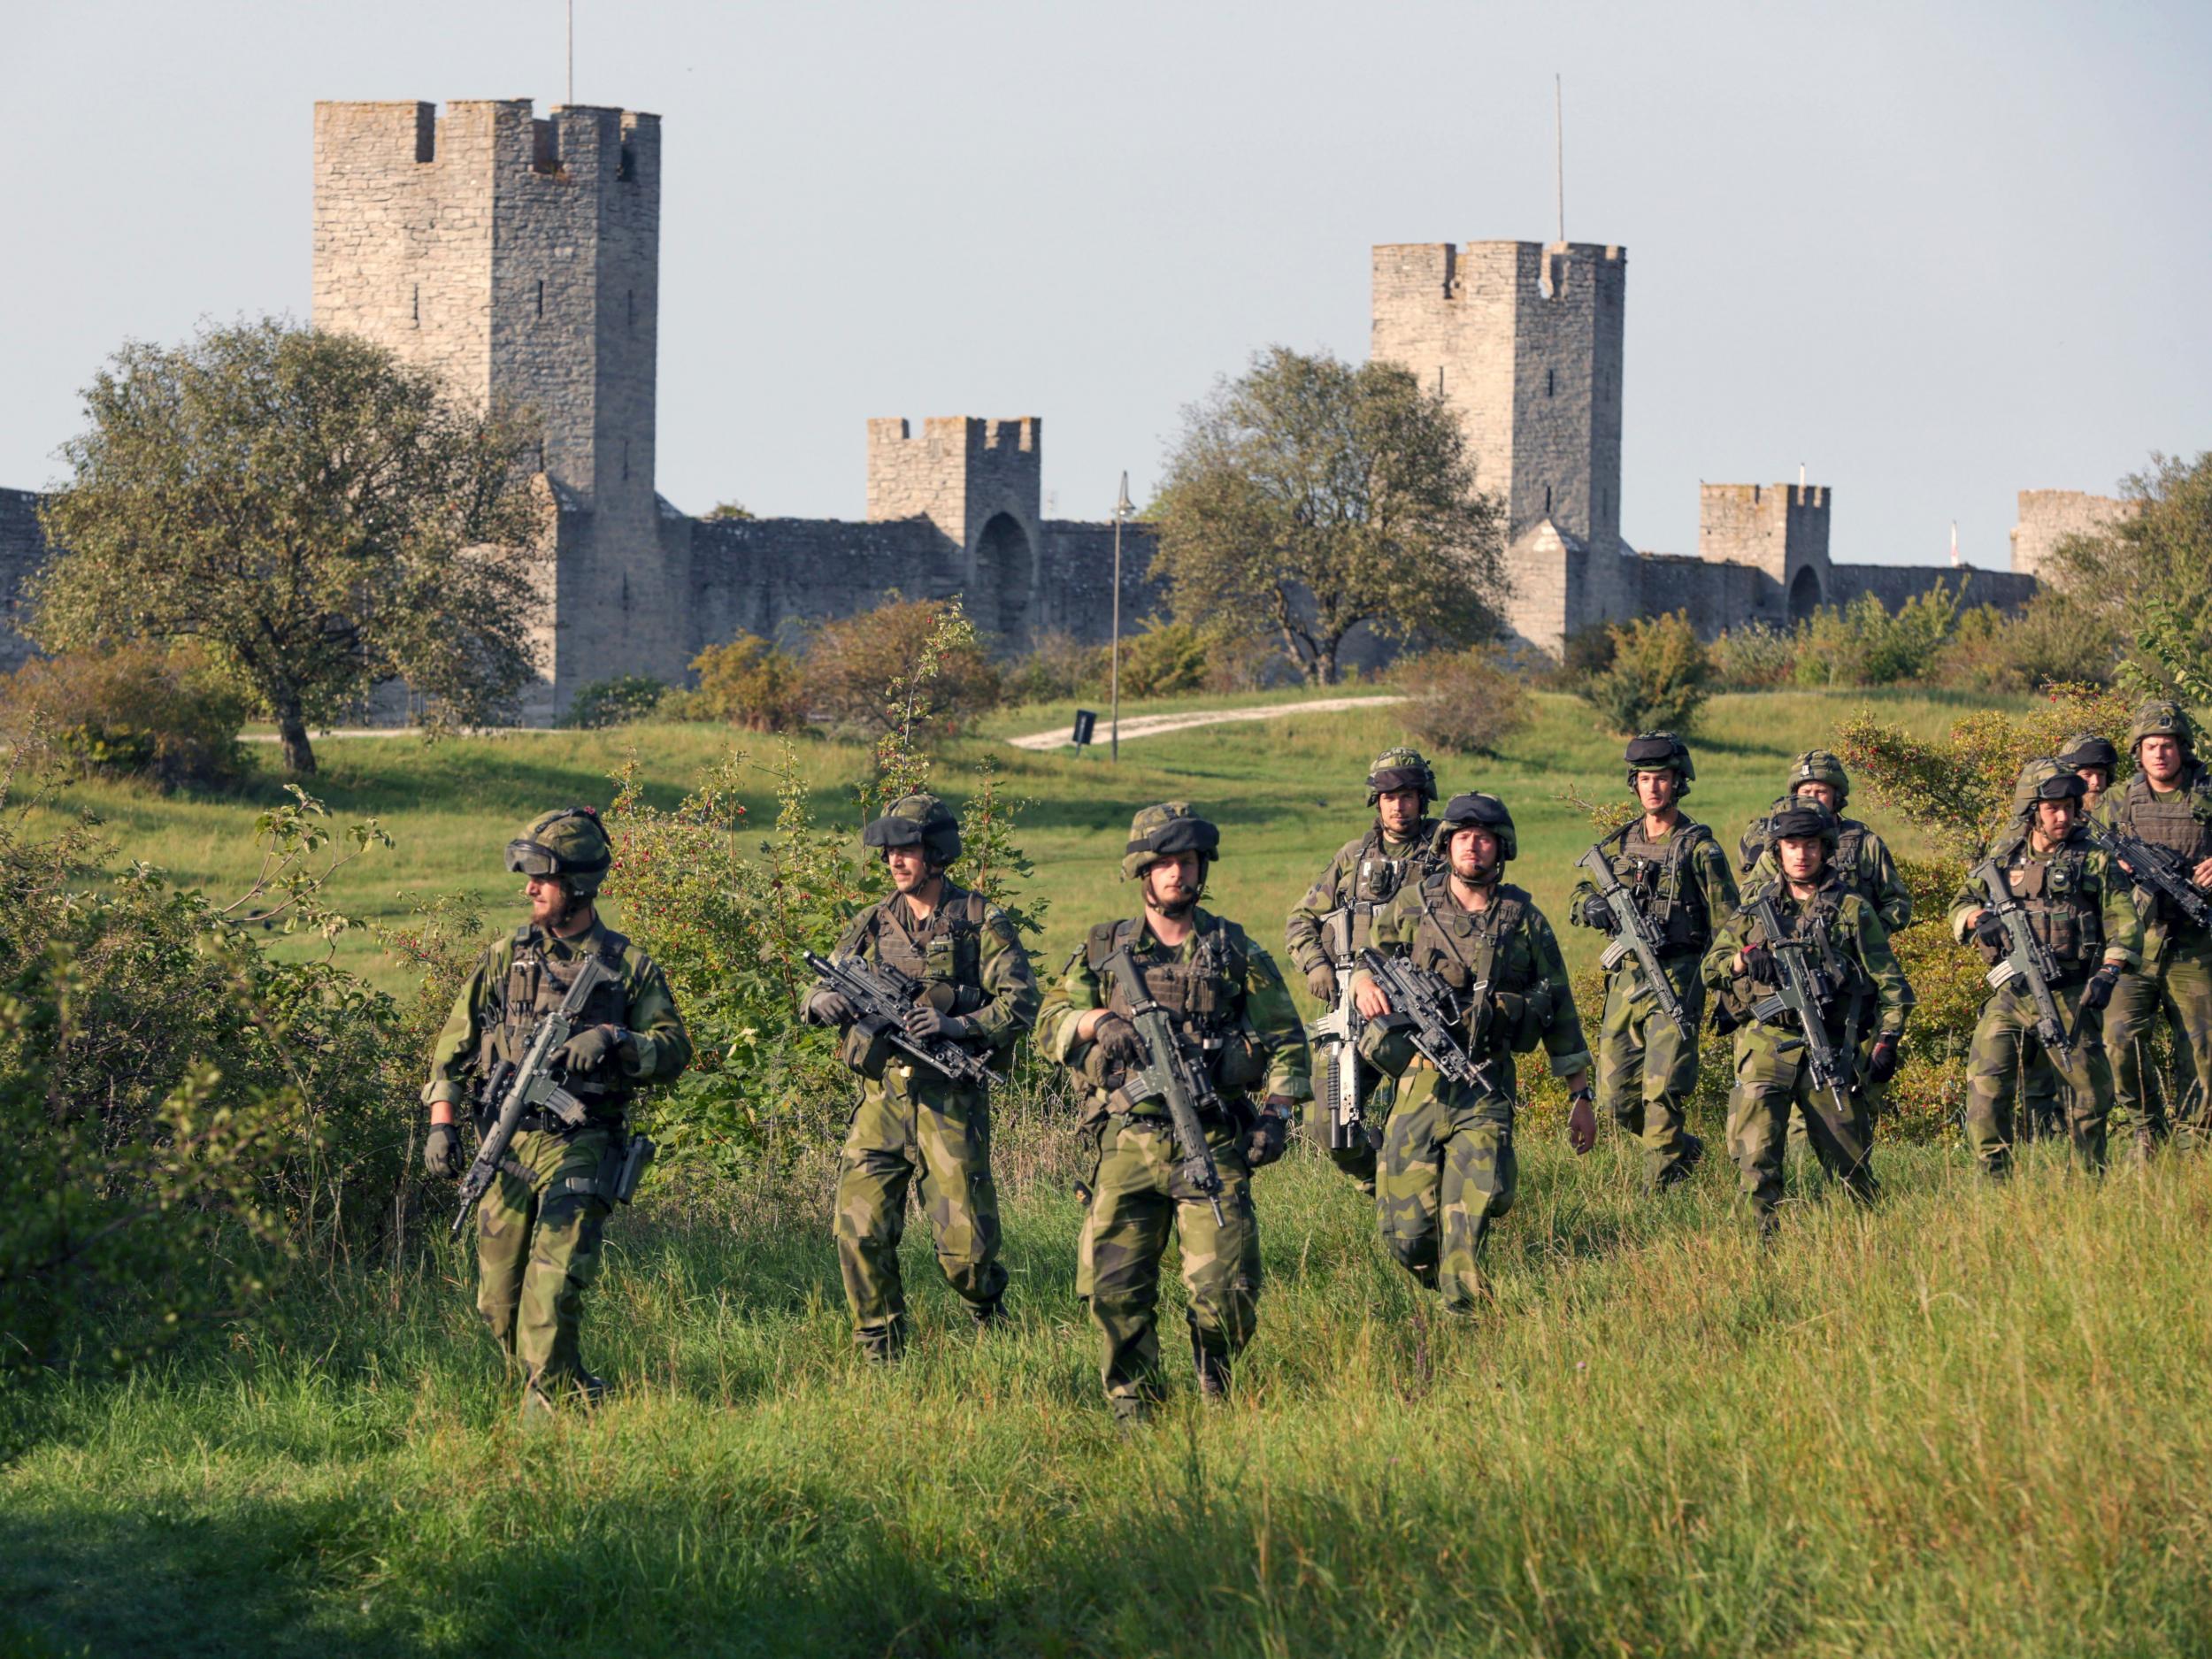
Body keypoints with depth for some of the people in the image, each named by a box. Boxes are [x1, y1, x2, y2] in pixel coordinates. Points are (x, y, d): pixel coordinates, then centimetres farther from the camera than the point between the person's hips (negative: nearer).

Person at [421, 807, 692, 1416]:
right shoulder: (505, 958, 9)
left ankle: (549, 1411, -8)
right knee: (500, 1301, 4)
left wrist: (614, 1039, -18)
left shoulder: (628, 966, 3)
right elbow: (454, 1049, 11)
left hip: (581, 1151, -4)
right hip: (507, 1145, 4)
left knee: (552, 1291, -15)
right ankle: (579, 1395, 21)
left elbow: (674, 1049, 0)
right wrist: (442, 1123, 1)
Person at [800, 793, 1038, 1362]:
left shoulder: (980, 921, 0)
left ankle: (989, 1310, 28)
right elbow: (815, 998, 11)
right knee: (860, 1229, -7)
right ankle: (880, 1353, 6)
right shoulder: (873, 924, 11)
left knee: (963, 1243, -4)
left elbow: (1020, 1002, -6)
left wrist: (958, 1024, -21)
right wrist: (823, 1003, -14)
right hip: (881, 1097, 3)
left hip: (950, 1101, -3)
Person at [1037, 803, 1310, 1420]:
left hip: (1212, 1143, -1)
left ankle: (1217, 1386, 20)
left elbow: (1285, 1039, 10)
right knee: (1114, 1289, -5)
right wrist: (1099, 1021, -9)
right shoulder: (1102, 949, 12)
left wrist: (1277, 1109, -4)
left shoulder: (1236, 950, 9)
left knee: (1226, 1287, -9)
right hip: (1127, 1143, 1)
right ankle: (1133, 1409, 9)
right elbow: (1050, 1024, 12)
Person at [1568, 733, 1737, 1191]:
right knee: (1616, 1096, 6)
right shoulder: (1620, 844, 13)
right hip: (1624, 979, 6)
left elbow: (1726, 923, -2)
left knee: (1663, 1090, -14)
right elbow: (1578, 899, 17)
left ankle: (1660, 1185, -10)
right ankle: (1684, 1150, 28)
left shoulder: (1698, 847, -2)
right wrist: (1594, 908, -8)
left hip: (1675, 981, -6)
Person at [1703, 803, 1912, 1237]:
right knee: (1756, 1153, -14)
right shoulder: (1755, 906, 13)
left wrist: (1886, 1040, -5)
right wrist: (1744, 960, -7)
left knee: (1850, 1160, 3)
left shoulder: (1853, 910, 7)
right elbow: (1711, 966, 15)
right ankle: (1764, 1237, -10)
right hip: (1765, 1046, 1)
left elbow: (1889, 982, 6)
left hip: (1831, 1050, -1)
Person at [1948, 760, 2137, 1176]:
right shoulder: (2002, 859, 10)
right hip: (2010, 994, 1)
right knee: (1985, 1083, -12)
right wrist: (1979, 918, -8)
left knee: (2091, 1089, 3)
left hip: (2068, 997, -1)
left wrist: (2107, 974, -14)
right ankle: (1994, 1183, -7)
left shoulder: (2092, 860, 3)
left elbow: (2124, 923, 1)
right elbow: (1959, 906, 17)